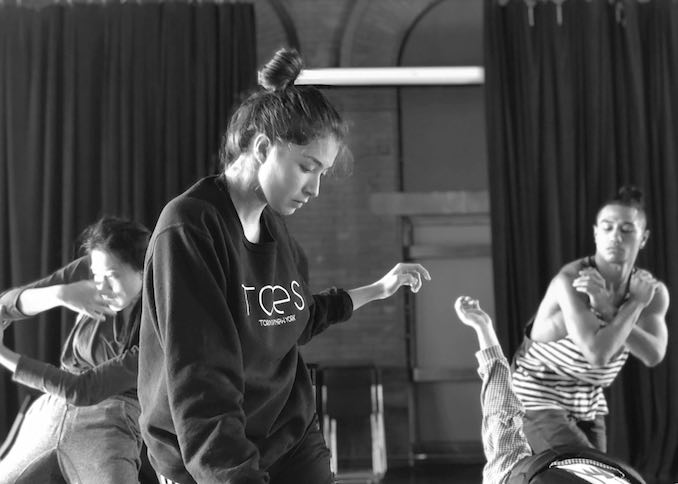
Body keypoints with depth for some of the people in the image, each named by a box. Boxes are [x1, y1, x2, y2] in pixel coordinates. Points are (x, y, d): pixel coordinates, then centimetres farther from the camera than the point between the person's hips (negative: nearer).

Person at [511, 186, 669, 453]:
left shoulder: (653, 290, -7)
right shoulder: (570, 280, -26)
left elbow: (653, 354, -23)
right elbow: (597, 353, -38)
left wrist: (607, 310, -33)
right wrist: (635, 304, -27)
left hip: (588, 404, 7)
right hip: (537, 398, -7)